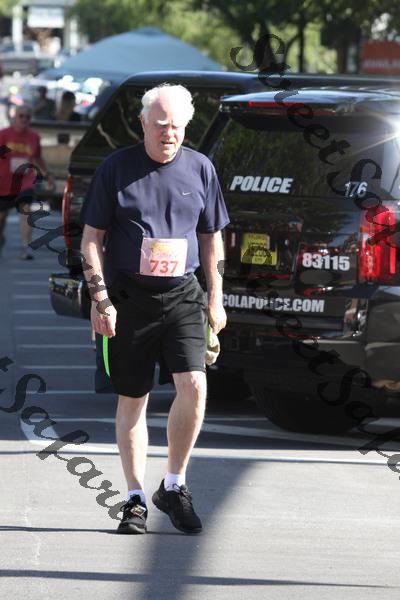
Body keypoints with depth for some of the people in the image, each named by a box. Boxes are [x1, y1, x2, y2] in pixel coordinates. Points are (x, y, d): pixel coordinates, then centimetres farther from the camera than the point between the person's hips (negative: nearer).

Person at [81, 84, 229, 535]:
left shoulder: (200, 168, 6)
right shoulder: (116, 168, -1)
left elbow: (211, 238, 14)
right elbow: (92, 238, 1)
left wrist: (215, 299, 12)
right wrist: (99, 298, -6)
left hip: (183, 295, 1)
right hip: (128, 296, -1)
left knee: (193, 385, -16)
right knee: (132, 399, 4)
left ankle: (174, 485, 2)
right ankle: (135, 499, 14)